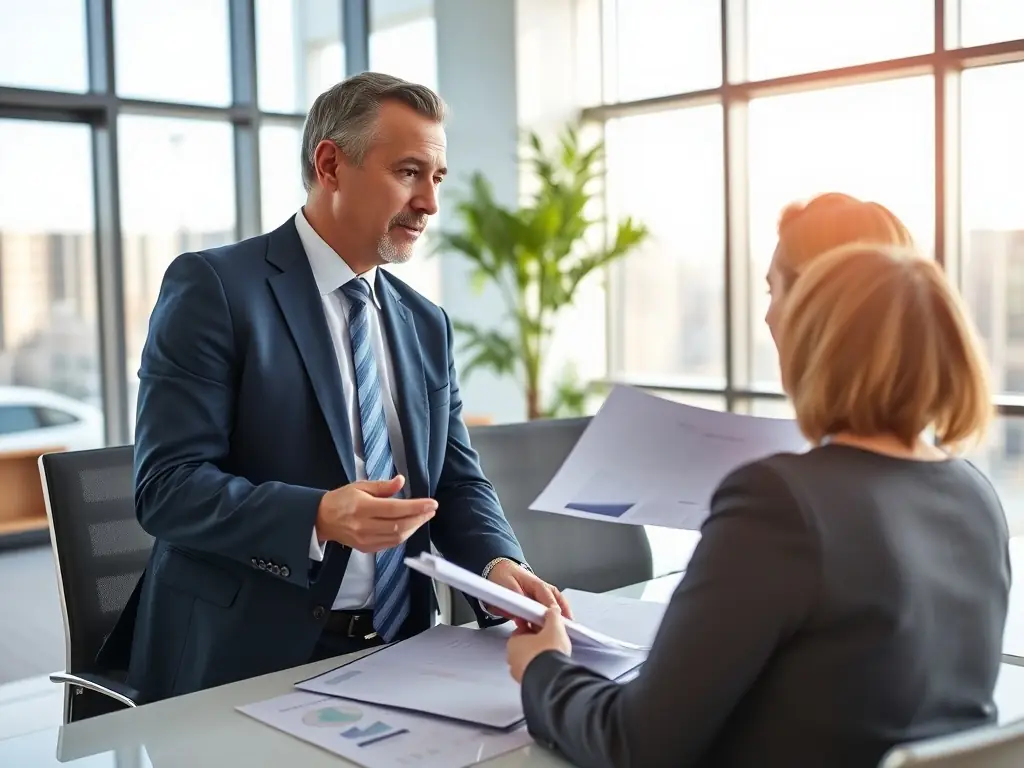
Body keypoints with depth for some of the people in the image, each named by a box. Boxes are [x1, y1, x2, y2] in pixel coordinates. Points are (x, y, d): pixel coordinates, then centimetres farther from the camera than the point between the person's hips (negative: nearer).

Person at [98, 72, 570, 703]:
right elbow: (167, 486, -13)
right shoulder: (213, 288, -7)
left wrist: (500, 565, -11)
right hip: (244, 663, -5)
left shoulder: (428, 324, 12)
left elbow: (458, 482, 10)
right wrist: (320, 518, -28)